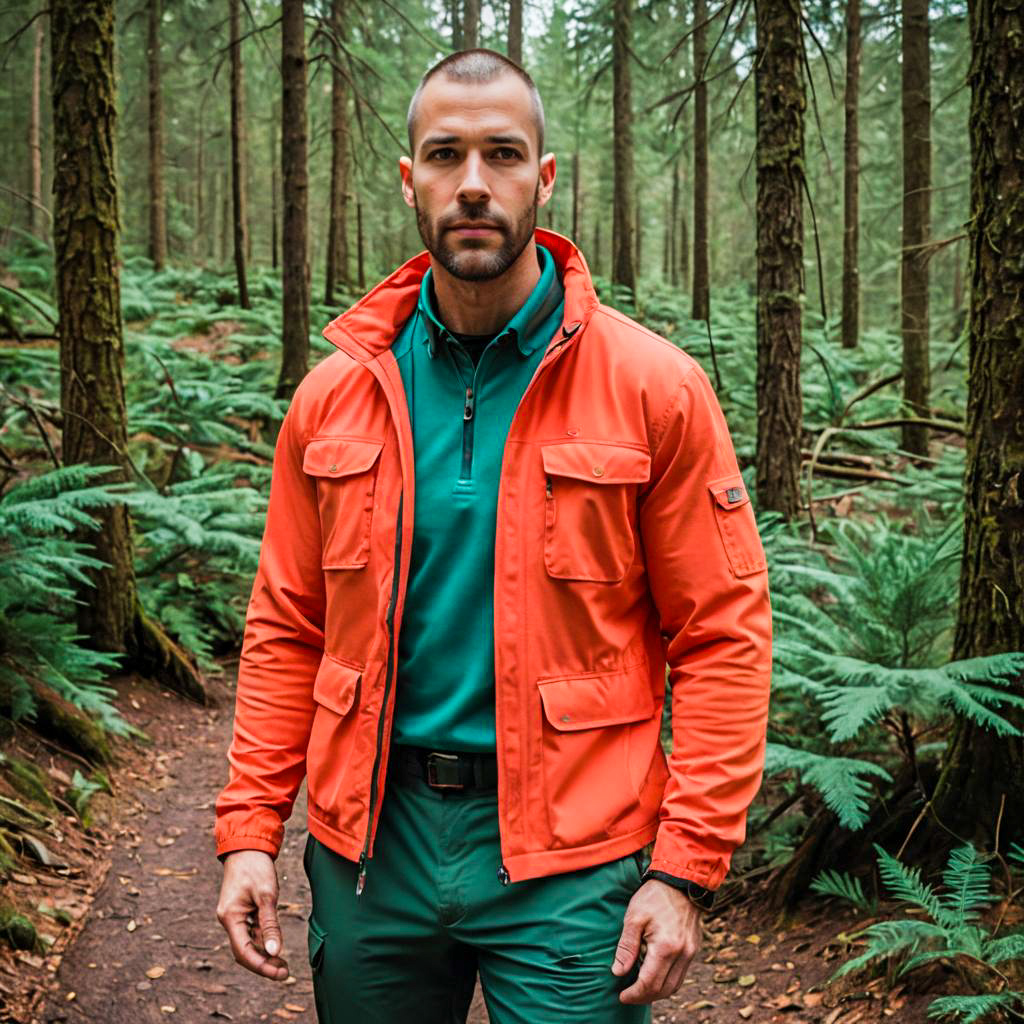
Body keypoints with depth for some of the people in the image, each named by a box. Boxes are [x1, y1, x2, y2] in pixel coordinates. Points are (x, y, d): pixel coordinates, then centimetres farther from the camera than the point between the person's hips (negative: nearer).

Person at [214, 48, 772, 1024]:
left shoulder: (653, 387, -7)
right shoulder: (334, 395, 3)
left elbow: (723, 634, -6)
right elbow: (286, 629, 9)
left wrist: (683, 870, -10)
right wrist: (249, 830, 3)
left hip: (568, 860, -3)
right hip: (370, 844, 3)